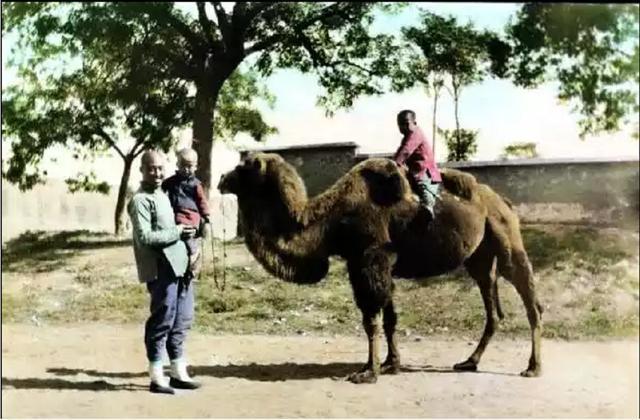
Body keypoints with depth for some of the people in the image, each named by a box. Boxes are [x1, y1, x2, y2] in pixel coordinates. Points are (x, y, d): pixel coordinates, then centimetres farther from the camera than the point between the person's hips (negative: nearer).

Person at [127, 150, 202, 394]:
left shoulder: (164, 195, 19)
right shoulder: (140, 200, -10)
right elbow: (144, 237, -19)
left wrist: (190, 251, 14)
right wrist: (177, 232, -14)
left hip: (180, 266, 9)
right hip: (161, 269, -9)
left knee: (181, 321, 13)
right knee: (162, 322, -3)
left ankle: (179, 373, 24)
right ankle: (157, 378, 7)